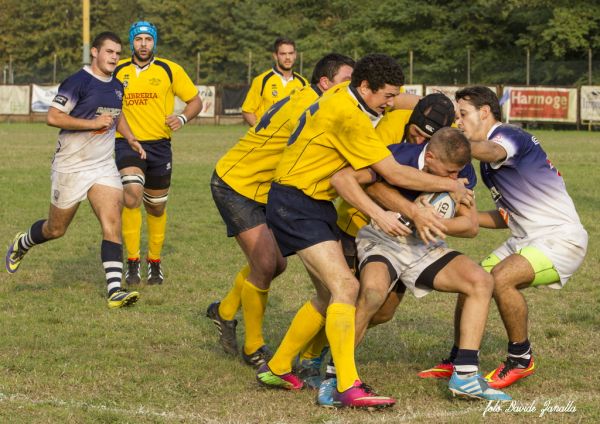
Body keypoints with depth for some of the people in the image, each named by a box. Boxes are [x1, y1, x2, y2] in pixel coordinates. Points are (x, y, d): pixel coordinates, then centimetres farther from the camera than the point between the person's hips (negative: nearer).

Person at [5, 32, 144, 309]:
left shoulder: (117, 86, 10)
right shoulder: (78, 82, -15)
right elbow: (53, 117, -21)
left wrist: (130, 138, 16)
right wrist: (93, 123, -22)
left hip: (104, 166, 6)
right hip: (71, 167, -5)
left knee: (112, 223, -13)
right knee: (56, 229, 8)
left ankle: (115, 290, -18)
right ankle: (21, 244, 41)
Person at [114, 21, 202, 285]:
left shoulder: (170, 70, 2)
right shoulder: (117, 71, 6)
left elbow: (195, 101, 7)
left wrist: (182, 118, -13)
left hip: (159, 145, 1)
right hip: (127, 143, -1)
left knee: (156, 207, 12)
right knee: (132, 195, -24)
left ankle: (155, 262, 33)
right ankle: (132, 263, -18)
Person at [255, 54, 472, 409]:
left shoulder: (345, 104, 9)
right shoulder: (347, 116, -20)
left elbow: (342, 174, 8)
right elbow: (394, 173, -19)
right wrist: (450, 185, -9)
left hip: (316, 204, 10)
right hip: (295, 203, -10)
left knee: (330, 294, 12)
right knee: (345, 286, -18)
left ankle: (277, 368, 23)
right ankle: (348, 388, -23)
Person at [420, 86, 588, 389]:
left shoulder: (510, 136, -13)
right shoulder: (488, 168, 17)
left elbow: (490, 151, -38)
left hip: (561, 239, -10)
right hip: (525, 239, 10)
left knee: (501, 278, -29)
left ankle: (521, 360, -10)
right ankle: (458, 362, 20)